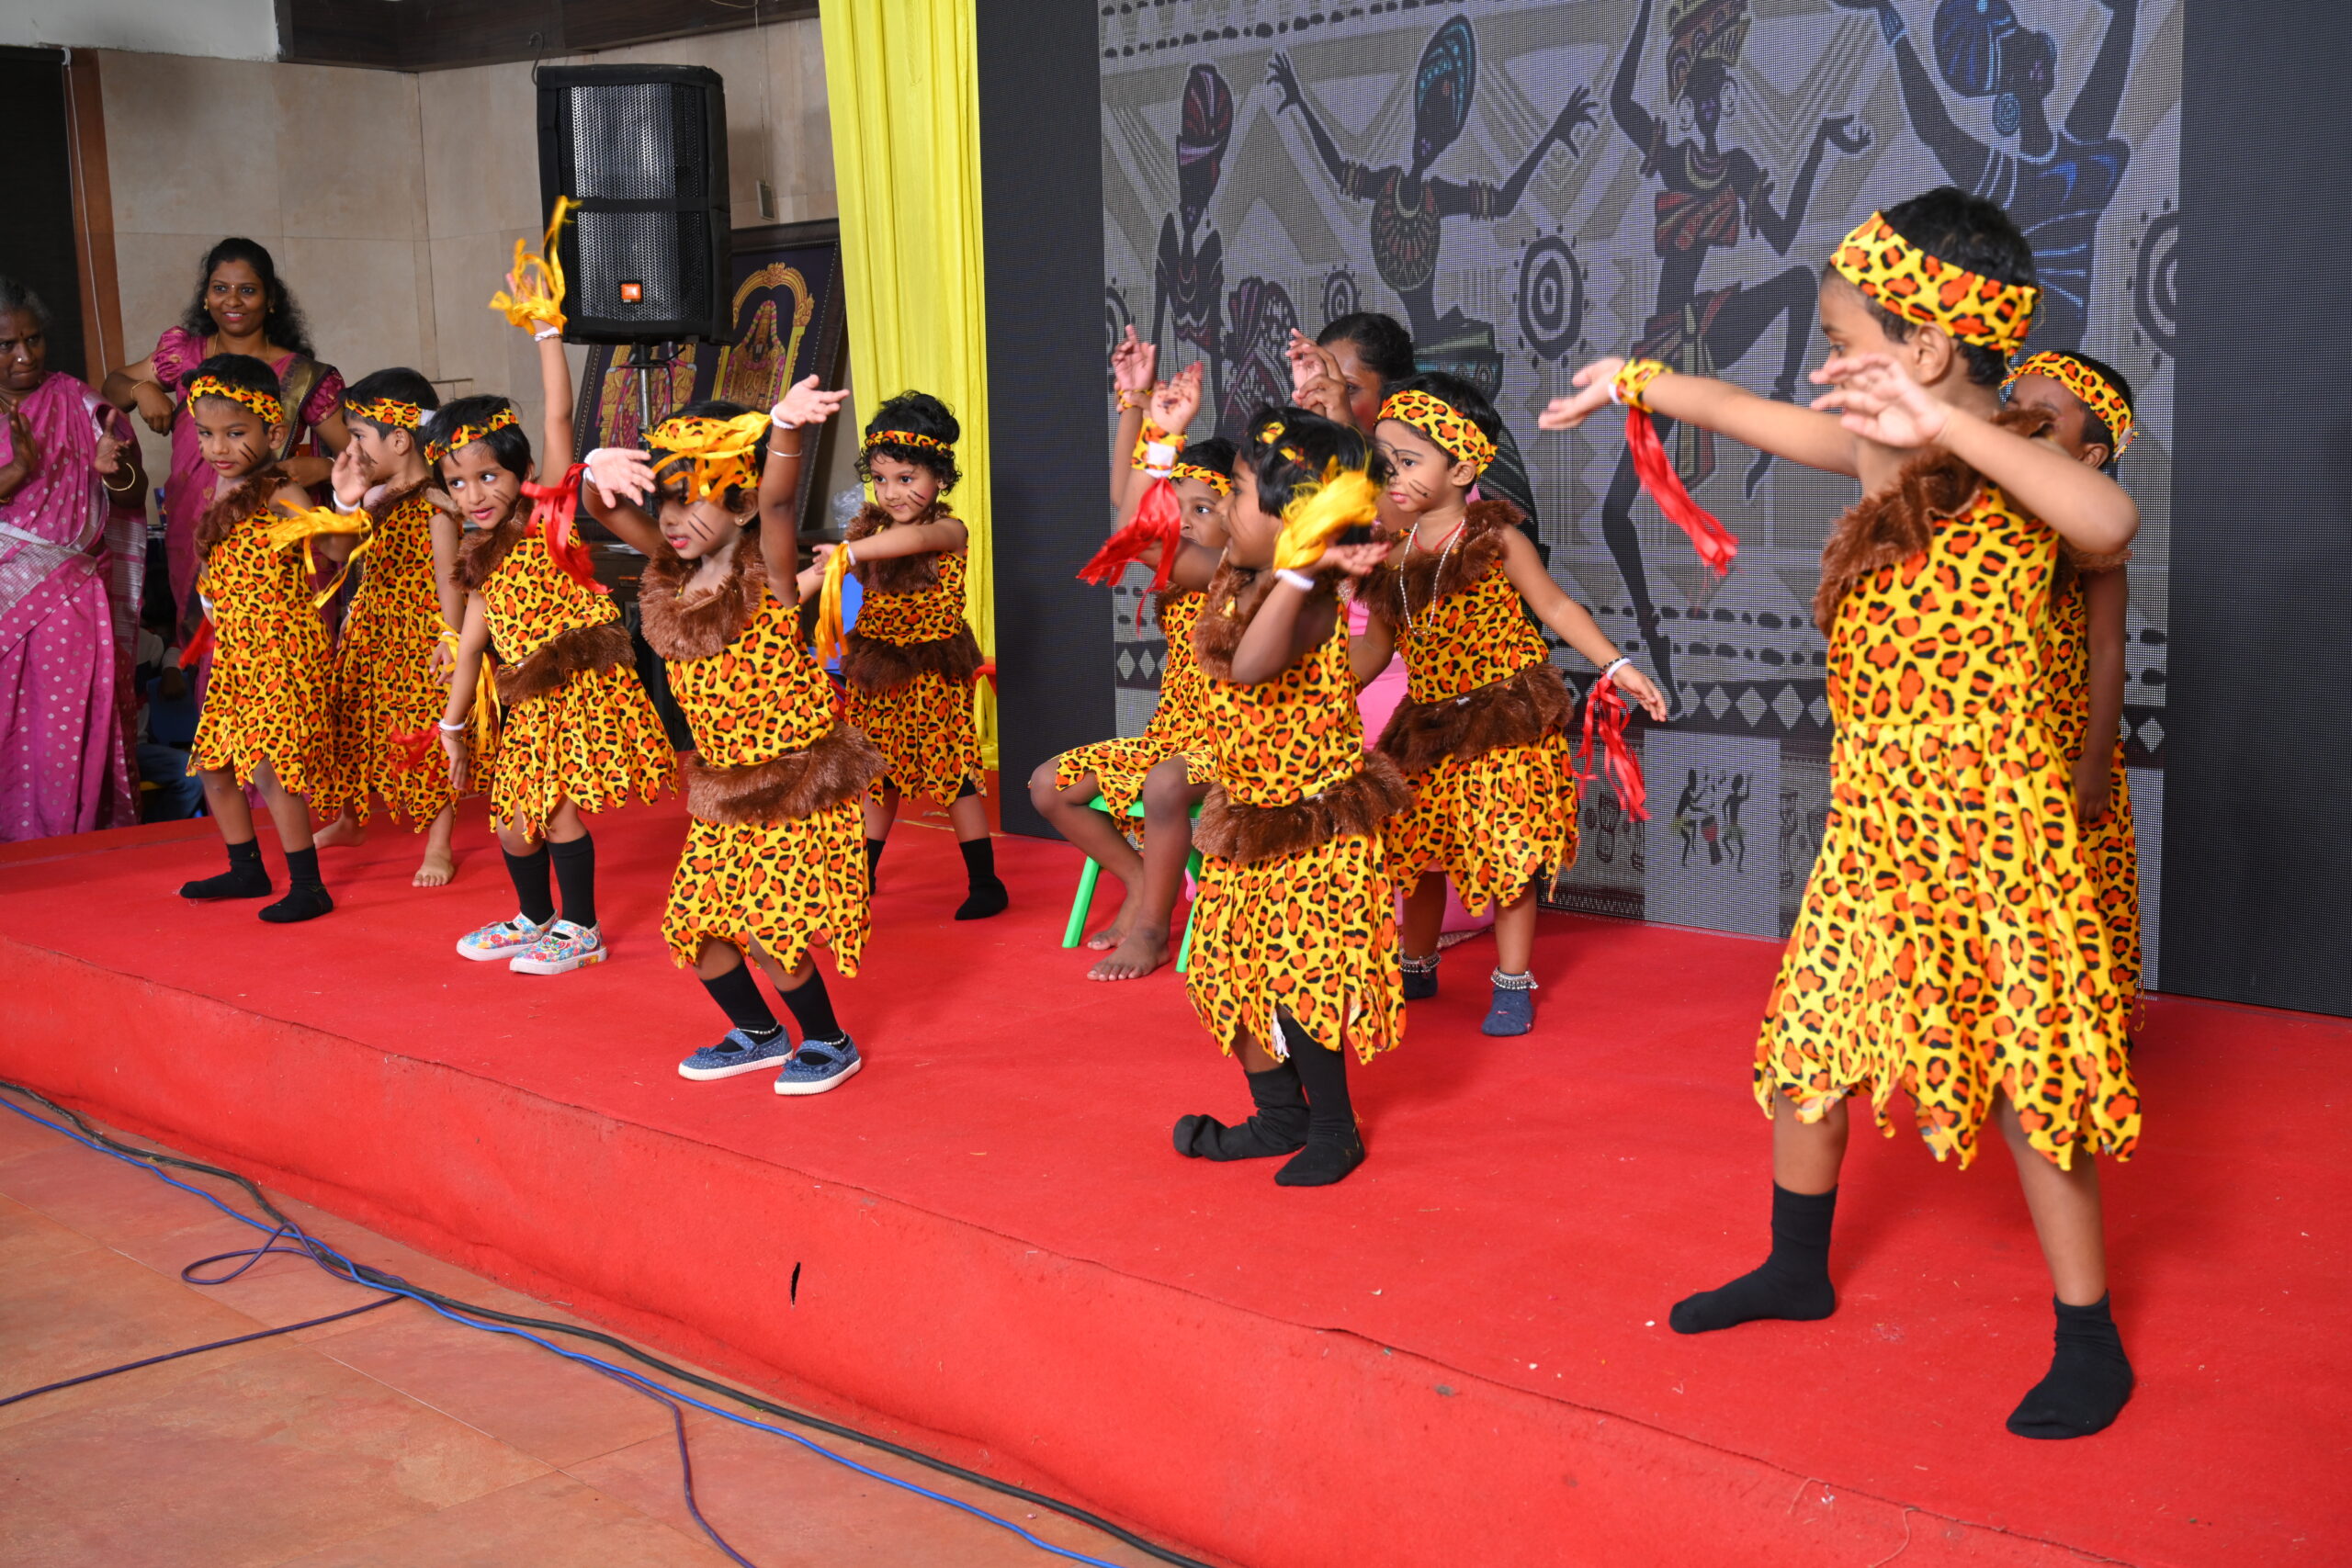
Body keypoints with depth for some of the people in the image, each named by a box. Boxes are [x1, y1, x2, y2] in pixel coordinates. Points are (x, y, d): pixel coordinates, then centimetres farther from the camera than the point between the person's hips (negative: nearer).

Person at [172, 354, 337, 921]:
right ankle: (246, 870, 32)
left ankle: (307, 885, -2)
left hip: (282, 655, -9)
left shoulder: (280, 495, -14)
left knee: (268, 767, -12)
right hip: (233, 655, 9)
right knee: (213, 764, 15)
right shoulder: (221, 496, 11)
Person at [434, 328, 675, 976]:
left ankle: (580, 931, 6)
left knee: (556, 805, -10)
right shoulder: (480, 559, 13)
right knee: (514, 819, 8)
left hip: (580, 684, -6)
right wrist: (452, 726, 19)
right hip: (528, 702, 6)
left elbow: (558, 416, -12)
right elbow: (471, 645, 18)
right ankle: (535, 919, 32)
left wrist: (546, 330, -14)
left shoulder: (551, 519, -4)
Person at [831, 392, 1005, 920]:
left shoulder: (949, 530, -14)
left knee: (953, 775, 0)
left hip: (934, 672, -5)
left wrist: (851, 551, -42)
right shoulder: (872, 526, 4)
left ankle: (985, 884, 10)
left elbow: (915, 539, -35)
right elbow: (833, 571, 3)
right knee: (877, 776, 13)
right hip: (877, 672, 5)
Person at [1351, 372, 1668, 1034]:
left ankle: (1513, 984, 13)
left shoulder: (1494, 539, -8)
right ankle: (1417, 968, 34)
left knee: (1507, 854, -2)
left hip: (1505, 720, -5)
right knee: (1418, 850, 12)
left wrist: (1617, 665, -6)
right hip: (1429, 725, 5)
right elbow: (1377, 644, 12)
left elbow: (1555, 607, -1)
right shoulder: (1391, 553, 4)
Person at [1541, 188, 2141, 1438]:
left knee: (2027, 1080, 1)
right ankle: (1798, 1272, 36)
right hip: (1872, 830, 8)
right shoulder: (1884, 455, 6)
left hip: (1985, 837, -8)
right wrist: (1630, 381, 34)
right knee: (1802, 1049, 17)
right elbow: (1748, 414, 22)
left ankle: (2090, 1343, 17)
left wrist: (1947, 423, -46)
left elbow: (2110, 521, -40)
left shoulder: (2006, 463, -17)